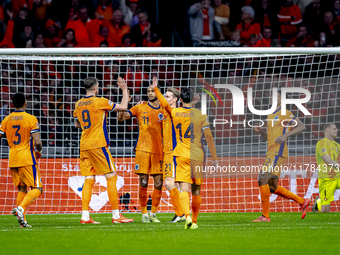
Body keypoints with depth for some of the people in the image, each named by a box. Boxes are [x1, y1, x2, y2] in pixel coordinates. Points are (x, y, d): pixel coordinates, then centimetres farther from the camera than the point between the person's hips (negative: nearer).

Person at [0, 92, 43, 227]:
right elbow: (37, 142, -13)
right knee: (36, 189, -1)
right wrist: (39, 152, 7)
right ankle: (20, 208, -25)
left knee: (21, 189, 13)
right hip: (27, 159, -5)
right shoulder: (31, 119, -8)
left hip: (13, 160, 5)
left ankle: (22, 220, 3)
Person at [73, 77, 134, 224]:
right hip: (98, 144, -7)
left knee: (89, 179, 6)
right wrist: (124, 90, 9)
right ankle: (116, 215, -4)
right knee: (111, 177, -2)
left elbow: (77, 124, 25)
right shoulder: (100, 102, -9)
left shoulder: (79, 104, 10)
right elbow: (123, 107, -3)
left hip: (84, 146, 7)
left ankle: (85, 216, -1)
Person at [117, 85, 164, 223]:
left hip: (158, 150, 2)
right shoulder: (140, 108, 7)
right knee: (143, 182, -4)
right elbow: (121, 117, 3)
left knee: (158, 183, -2)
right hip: (143, 149, -2)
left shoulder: (163, 111, 9)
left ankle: (153, 213, 9)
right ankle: (144, 214, 4)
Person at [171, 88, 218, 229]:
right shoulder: (200, 115, -2)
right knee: (196, 190, 14)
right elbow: (209, 137, -4)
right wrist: (214, 158, 0)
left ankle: (187, 216, -32)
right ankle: (194, 221, 22)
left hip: (182, 155, -1)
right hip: (198, 155, 1)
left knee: (184, 188, -10)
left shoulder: (174, 113, 0)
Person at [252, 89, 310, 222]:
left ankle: (265, 215, -17)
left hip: (278, 152, -10)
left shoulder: (284, 114, -3)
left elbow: (302, 126, -10)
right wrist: (260, 131, 11)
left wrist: (285, 135, -21)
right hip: (271, 153, 10)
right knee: (272, 188, 10)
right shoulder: (271, 116, 24)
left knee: (263, 179, -18)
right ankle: (302, 201, 18)